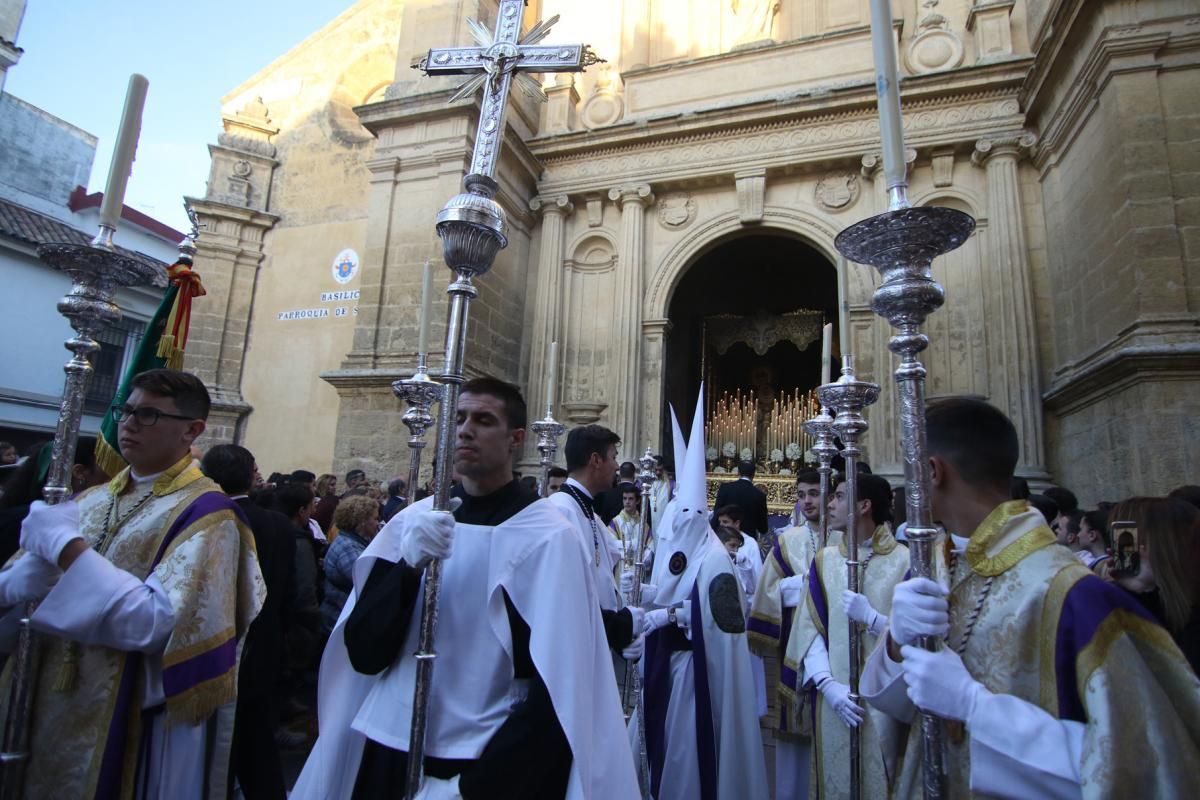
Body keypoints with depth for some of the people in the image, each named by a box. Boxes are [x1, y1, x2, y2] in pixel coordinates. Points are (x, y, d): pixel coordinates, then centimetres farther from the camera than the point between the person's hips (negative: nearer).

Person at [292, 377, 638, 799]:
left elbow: (556, 698, -15)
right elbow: (362, 653, -6)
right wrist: (408, 567, -21)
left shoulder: (548, 539, -15)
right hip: (390, 752, 4)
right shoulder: (411, 521, -3)